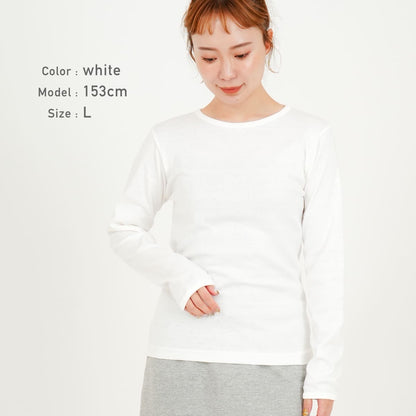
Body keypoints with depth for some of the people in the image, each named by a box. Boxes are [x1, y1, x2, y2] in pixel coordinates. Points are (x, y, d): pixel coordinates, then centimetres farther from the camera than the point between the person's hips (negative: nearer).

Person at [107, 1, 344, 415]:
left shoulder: (311, 137, 1)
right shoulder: (169, 140, 3)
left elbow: (324, 260, 0)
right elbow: (124, 229, 11)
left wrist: (323, 373, -3)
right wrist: (177, 273, -8)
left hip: (275, 360, -1)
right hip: (182, 358, 1)